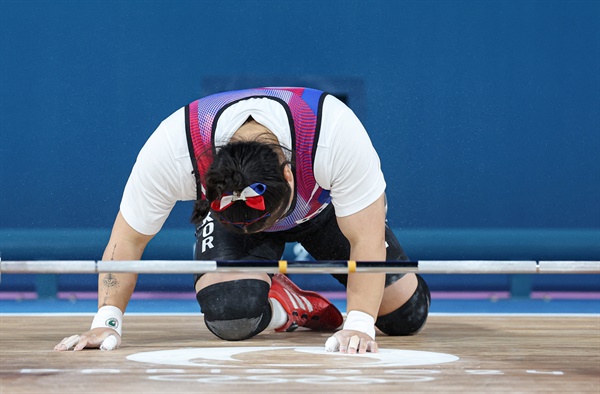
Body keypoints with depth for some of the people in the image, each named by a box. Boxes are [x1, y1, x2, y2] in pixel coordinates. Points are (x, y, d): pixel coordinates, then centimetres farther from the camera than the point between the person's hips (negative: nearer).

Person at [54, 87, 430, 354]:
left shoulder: (336, 131, -42)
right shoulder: (172, 148, -39)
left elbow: (367, 239, -35)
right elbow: (128, 238, -24)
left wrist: (359, 325, -43)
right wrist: (107, 322, -30)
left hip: (326, 206, 1)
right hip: (226, 215, 0)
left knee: (406, 315, -7)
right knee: (230, 315, -31)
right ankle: (290, 305, 5)